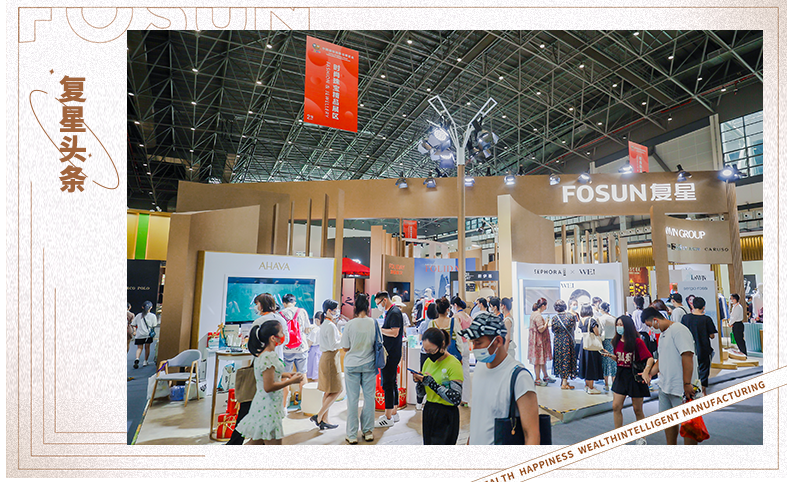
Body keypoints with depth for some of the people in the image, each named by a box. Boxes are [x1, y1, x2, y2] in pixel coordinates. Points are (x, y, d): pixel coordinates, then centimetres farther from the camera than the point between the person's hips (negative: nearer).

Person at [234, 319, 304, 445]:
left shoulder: (262, 354, 8)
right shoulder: (268, 357, -23)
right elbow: (268, 387, -24)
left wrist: (285, 375, 11)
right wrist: (291, 381, -16)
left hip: (262, 405, 10)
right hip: (268, 407, -10)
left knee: (256, 441, 19)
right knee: (274, 443, 0)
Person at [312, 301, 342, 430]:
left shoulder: (325, 324, 13)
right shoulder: (330, 325, -18)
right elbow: (333, 344, -20)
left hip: (326, 357, 10)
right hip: (330, 358, -10)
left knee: (328, 391, 13)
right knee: (336, 391, -3)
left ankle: (324, 420, 17)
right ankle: (319, 416, 0)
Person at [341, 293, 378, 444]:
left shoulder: (350, 324, -12)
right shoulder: (373, 323, -8)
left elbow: (345, 348, -6)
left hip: (352, 365, -1)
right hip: (369, 364, 1)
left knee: (352, 399, 6)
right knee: (369, 397, 12)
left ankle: (352, 434, 13)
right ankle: (367, 431, 22)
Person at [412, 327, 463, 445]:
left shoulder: (454, 364, -15)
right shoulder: (428, 361, 6)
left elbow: (456, 398, -22)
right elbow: (421, 392, 14)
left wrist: (432, 382, -24)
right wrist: (419, 381, -8)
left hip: (446, 416, -7)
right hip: (429, 412, 7)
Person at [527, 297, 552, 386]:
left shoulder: (533, 314, 10)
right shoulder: (538, 316, -22)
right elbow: (541, 329, -23)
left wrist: (547, 325, 15)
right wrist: (547, 323, -10)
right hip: (538, 340, -10)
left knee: (543, 359, 19)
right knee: (538, 360, 0)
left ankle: (545, 376, 32)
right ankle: (538, 379, 9)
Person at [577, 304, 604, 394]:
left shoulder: (581, 320, 5)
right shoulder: (592, 320, -16)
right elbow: (597, 334, -15)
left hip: (583, 344, 7)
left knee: (586, 364, 16)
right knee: (591, 365, 0)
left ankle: (587, 385, 26)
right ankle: (591, 388, 6)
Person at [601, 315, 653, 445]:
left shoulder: (637, 341, -13)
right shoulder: (617, 342, 4)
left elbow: (650, 358, -17)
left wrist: (646, 371, -32)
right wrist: (610, 355, -5)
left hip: (635, 376, -5)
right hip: (621, 375, 5)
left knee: (637, 409, 6)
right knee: (616, 406, 3)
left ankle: (642, 437, 26)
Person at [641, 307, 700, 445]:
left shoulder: (678, 330, -15)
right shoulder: (662, 334, 16)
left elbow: (687, 356, -23)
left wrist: (687, 384, -26)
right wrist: (649, 373, 13)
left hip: (681, 389, -10)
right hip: (664, 386, 10)